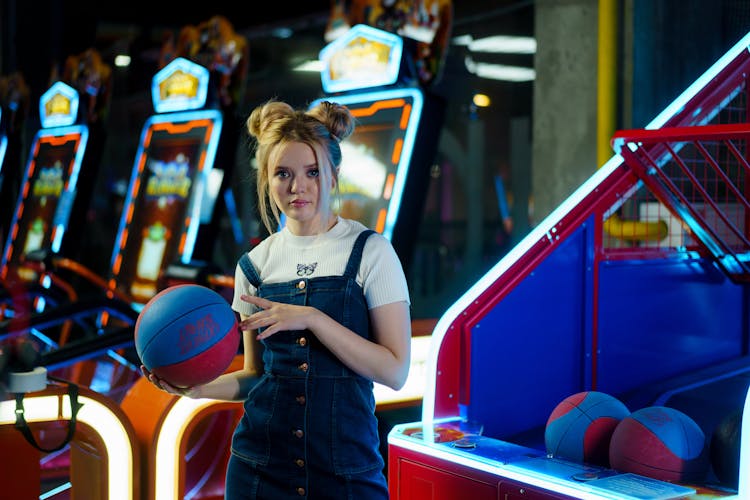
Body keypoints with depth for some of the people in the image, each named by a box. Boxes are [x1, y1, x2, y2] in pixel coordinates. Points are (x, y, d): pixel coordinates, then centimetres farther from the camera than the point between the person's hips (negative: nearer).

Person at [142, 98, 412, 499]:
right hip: (260, 465, 3)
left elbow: (395, 371, -11)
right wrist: (201, 387, -8)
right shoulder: (255, 264, 4)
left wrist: (311, 318, -19)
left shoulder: (370, 252, -6)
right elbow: (256, 375, 10)